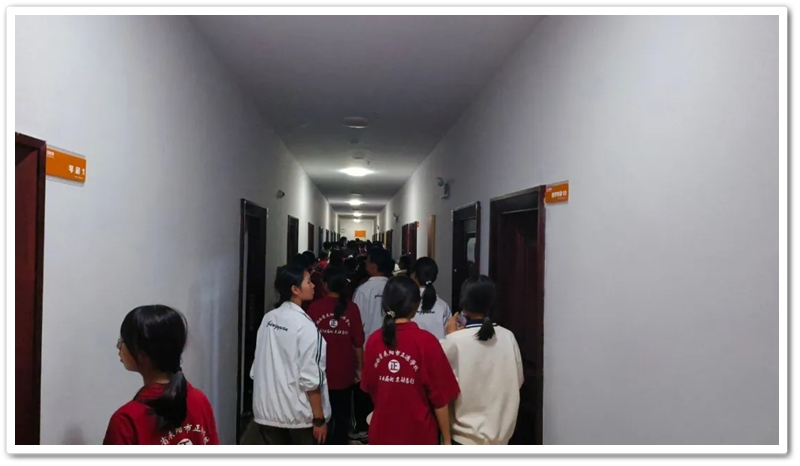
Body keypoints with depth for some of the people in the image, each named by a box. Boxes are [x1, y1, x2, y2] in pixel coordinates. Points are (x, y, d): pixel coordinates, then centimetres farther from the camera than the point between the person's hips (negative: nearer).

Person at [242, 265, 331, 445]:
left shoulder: (268, 319, 2)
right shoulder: (305, 326, -18)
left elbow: (258, 365, 8)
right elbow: (310, 379, -18)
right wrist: (319, 418, -11)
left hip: (268, 410, 6)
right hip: (299, 414, -6)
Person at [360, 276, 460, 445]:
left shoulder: (374, 340, -6)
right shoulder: (426, 342, -17)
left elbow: (369, 386, 6)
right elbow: (439, 396, -12)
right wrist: (446, 438, -2)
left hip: (383, 432, 4)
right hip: (418, 435, -3)